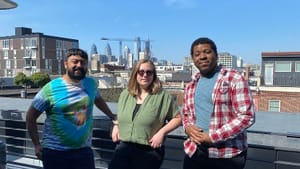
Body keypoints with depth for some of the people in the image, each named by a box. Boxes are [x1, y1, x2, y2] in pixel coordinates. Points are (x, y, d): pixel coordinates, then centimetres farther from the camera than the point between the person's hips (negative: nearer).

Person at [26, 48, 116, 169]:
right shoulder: (51, 88, -11)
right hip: (55, 152, -3)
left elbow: (98, 99, 23)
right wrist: (37, 145, -4)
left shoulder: (91, 83, 0)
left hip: (84, 150, 3)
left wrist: (112, 116, 26)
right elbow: (30, 117, -1)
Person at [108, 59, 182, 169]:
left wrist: (162, 132, -13)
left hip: (149, 151, -3)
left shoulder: (163, 96, -7)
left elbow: (178, 118, -3)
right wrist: (116, 126, 7)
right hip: (124, 147, 4)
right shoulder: (125, 94, 8)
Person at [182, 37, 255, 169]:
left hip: (227, 155, -4)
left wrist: (213, 136, -17)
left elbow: (247, 116, -13)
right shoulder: (190, 86, 9)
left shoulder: (234, 79, -7)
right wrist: (188, 127, -5)